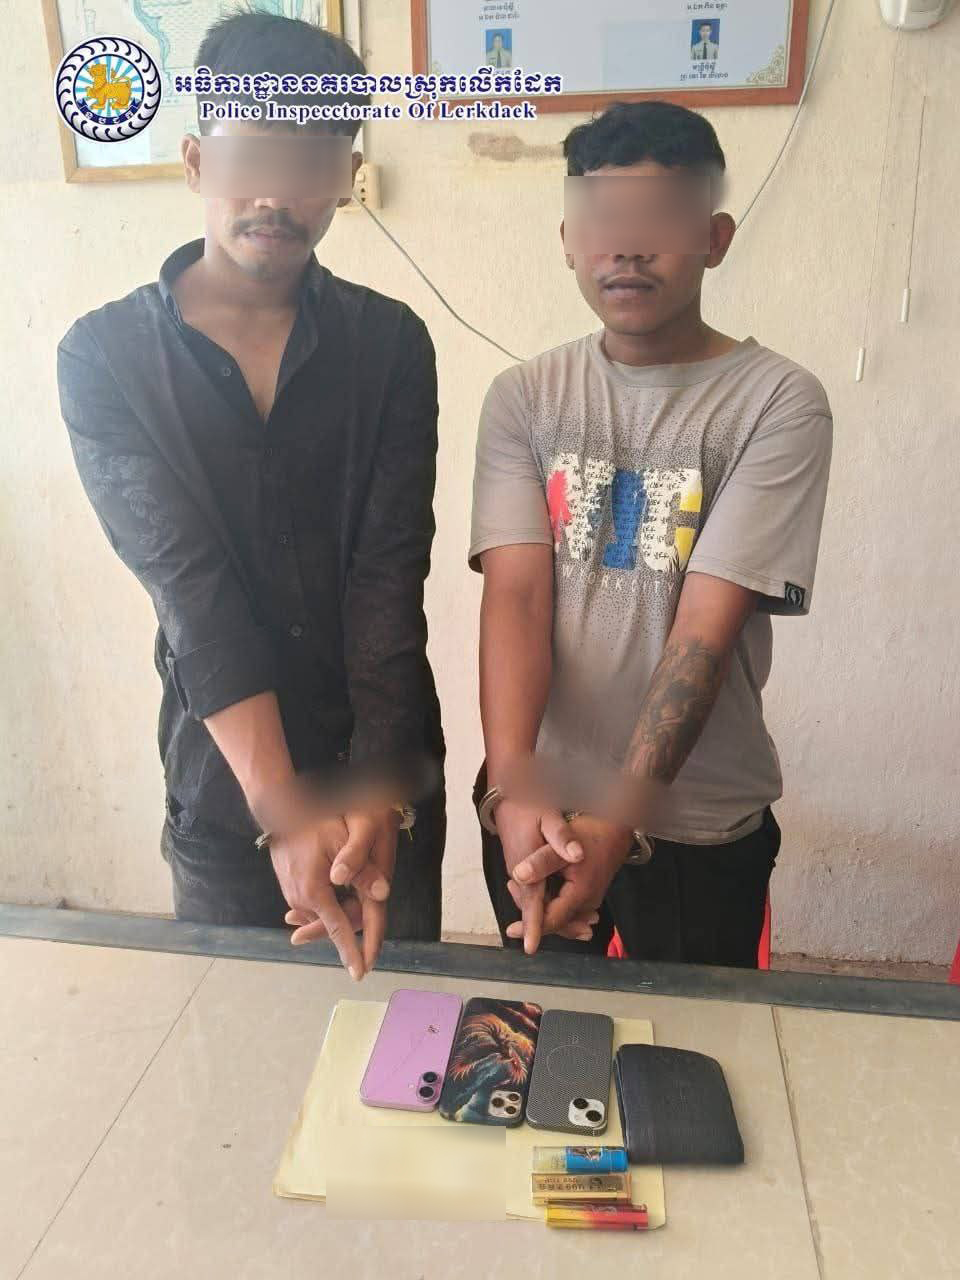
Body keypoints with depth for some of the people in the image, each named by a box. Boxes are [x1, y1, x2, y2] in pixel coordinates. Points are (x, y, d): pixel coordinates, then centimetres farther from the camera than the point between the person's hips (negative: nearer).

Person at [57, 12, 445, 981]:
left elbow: (389, 575, -12)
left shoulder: (390, 344, -4)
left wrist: (375, 789, -23)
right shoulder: (103, 357, -7)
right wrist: (284, 806, -27)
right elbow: (187, 582, -18)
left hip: (386, 764, 1)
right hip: (221, 783, -1)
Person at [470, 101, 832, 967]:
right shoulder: (524, 397, -2)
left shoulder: (778, 403, -10)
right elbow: (514, 595, -13)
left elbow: (708, 625, -18)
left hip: (701, 826, -2)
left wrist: (619, 817, -26)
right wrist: (513, 787, -26)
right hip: (536, 806, 3)